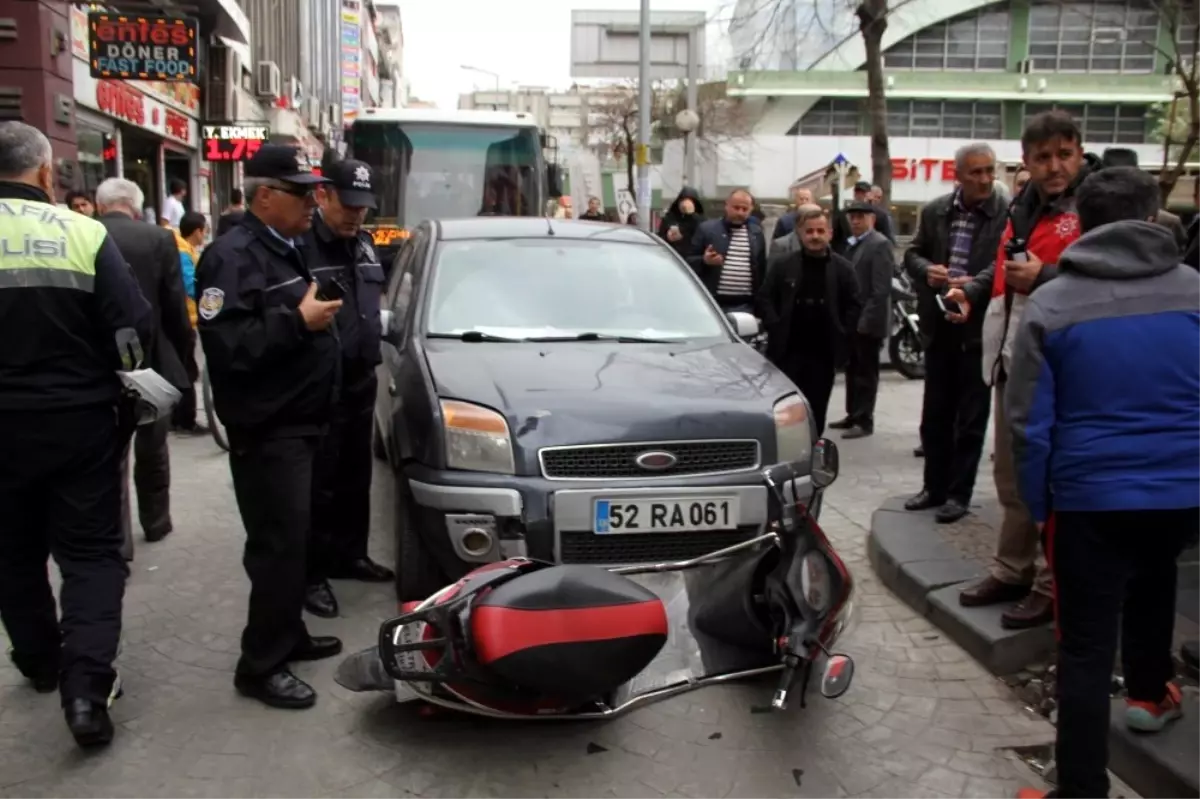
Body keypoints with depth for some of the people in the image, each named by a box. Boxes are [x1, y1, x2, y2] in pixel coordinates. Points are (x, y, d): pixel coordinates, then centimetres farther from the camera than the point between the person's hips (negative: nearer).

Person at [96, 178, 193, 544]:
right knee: (152, 444, 15)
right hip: (152, 357, -1)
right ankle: (156, 520, 27)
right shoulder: (159, 238, -8)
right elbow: (176, 307, -7)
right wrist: (181, 352, 6)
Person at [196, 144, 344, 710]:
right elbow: (227, 345, -26)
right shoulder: (234, 256, -15)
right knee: (278, 546, -6)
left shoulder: (285, 250, 16)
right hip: (267, 431, -10)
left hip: (298, 422, 10)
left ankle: (288, 635, 30)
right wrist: (298, 321, -24)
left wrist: (316, 318, 11)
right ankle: (261, 666, 5)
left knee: (294, 540, 17)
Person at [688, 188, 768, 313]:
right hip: (713, 303, -2)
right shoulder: (706, 229, 2)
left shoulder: (756, 232, 11)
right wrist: (704, 261, -18)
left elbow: (763, 267, 15)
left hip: (746, 305, 3)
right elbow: (689, 261, 4)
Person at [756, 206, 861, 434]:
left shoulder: (843, 268, 4)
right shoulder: (781, 263, 2)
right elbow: (765, 298, 2)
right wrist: (776, 328, -8)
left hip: (823, 351, 1)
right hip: (787, 350, -1)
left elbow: (854, 306, 6)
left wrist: (840, 335, -3)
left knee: (816, 410, 7)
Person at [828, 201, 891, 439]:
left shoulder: (879, 244, -12)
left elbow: (881, 289, -19)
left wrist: (866, 319, -23)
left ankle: (865, 421, 6)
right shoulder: (853, 244, 16)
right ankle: (853, 415, 23)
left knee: (866, 372, -1)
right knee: (852, 369, 14)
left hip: (867, 321, -8)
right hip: (850, 319, 8)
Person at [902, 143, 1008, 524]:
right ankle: (934, 485, 27)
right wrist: (927, 270, -10)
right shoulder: (935, 211, 6)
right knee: (935, 412, 13)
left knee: (971, 417, 5)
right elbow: (912, 254, 11)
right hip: (939, 324, 5)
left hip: (981, 327, -5)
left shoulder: (1009, 214, -10)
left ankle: (959, 493, 17)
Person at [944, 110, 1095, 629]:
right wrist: (973, 292, 14)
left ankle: (1052, 588, 12)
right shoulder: (1024, 207, 17)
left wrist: (1043, 278, -26)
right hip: (1011, 360, 9)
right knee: (1011, 479, 18)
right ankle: (1012, 571, 32)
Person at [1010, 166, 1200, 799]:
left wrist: (1037, 504, 5)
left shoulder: (1051, 304, -6)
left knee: (1085, 650, 3)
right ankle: (1149, 693, 48)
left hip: (1089, 497, -4)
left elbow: (1029, 421, -6)